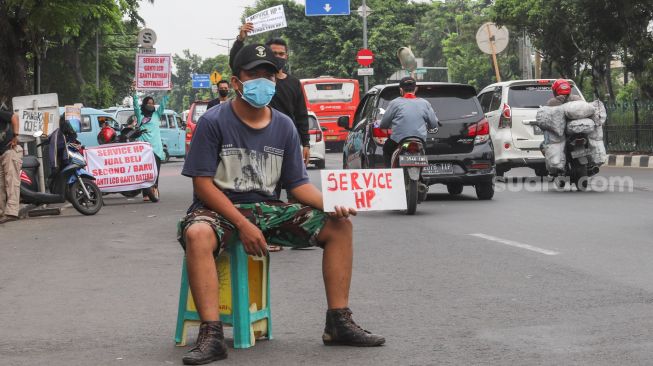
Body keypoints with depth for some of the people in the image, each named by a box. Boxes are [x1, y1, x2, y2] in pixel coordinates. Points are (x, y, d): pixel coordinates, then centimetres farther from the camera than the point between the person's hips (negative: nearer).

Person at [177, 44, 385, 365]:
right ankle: (211, 335, -38)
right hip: (219, 208, -5)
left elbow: (298, 184, 6)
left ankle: (339, 323, -5)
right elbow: (202, 184, -12)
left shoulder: (284, 126, 7)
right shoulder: (213, 121, -8)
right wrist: (242, 224, -22)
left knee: (339, 226, -9)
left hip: (267, 209, 5)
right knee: (197, 234, -40)